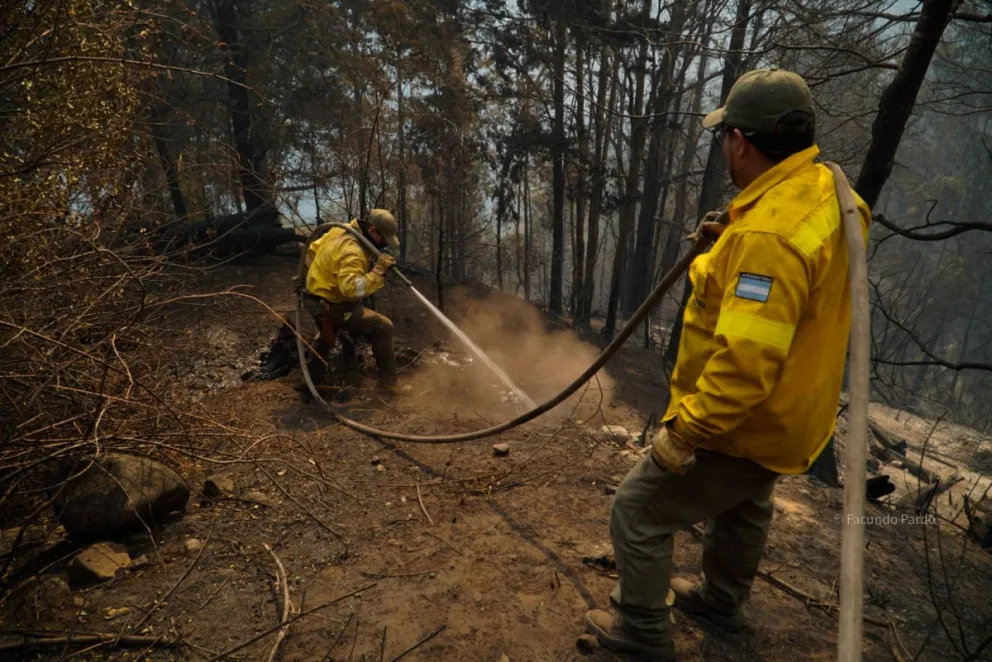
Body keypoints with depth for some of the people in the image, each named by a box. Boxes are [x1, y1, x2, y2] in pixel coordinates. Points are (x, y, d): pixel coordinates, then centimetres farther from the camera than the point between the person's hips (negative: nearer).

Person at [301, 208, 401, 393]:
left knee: (328, 335, 37)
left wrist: (318, 273, 26)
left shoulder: (340, 230, 1)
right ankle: (387, 381, -4)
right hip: (331, 306, -10)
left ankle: (312, 375, 53)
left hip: (317, 299, 10)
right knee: (383, 326, -9)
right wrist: (378, 270, -37)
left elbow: (313, 249, 15)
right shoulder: (352, 251, -29)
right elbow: (352, 288, -41)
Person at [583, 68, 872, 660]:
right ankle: (723, 601, 55)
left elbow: (745, 360, -37)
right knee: (743, 506, 30)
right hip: (779, 416, 10)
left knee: (638, 512, 6)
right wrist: (733, 241, 5)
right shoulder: (823, 192, -2)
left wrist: (685, 431, -28)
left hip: (737, 425, -10)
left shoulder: (768, 233, -33)